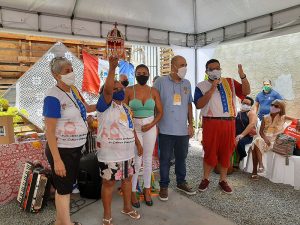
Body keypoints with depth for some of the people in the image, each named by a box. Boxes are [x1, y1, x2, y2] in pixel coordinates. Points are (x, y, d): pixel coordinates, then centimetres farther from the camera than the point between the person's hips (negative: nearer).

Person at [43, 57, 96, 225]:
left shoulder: (73, 90, 3)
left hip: (75, 148, 8)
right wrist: (57, 160, -23)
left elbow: (84, 108, 22)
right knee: (64, 188, 7)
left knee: (68, 185, 20)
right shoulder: (54, 97, -21)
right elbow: (49, 131, -22)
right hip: (61, 150, -8)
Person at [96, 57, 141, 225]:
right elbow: (107, 89, -32)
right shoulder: (105, 105, -12)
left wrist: (138, 143, 19)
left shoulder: (126, 108, 12)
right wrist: (112, 68, -40)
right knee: (109, 182, 5)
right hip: (110, 154, -7)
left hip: (127, 152, 8)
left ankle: (127, 207, 40)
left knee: (127, 179, 19)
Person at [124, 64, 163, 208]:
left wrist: (151, 124, -9)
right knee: (137, 161, 1)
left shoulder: (154, 91, 2)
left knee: (148, 160, 10)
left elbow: (160, 112, 4)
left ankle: (147, 190, 26)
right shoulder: (129, 90, -3)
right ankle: (133, 192, 18)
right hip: (134, 127, -2)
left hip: (150, 127, 2)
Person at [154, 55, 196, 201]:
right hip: (166, 129, -4)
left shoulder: (187, 84, 10)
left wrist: (191, 125, 11)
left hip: (183, 129, 4)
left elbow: (189, 105, 15)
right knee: (165, 159, 6)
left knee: (181, 157, 16)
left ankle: (181, 182, 34)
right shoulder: (161, 81, -5)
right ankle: (164, 186, 22)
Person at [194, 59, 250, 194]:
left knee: (226, 152, 10)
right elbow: (198, 105, -12)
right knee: (210, 152, 4)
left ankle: (223, 180, 26)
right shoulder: (201, 86, 1)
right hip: (211, 123, -3)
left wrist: (242, 76, -14)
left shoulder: (230, 82, 11)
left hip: (229, 122, 3)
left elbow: (246, 92, 1)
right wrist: (212, 89, -16)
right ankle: (205, 178, 23)